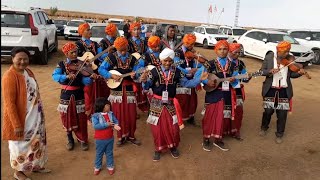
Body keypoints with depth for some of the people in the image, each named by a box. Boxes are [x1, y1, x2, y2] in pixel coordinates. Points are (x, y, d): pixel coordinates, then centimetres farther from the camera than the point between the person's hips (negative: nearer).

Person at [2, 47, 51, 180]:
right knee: (20, 145, 12)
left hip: (35, 117, 8)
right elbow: (9, 103, -23)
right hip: (20, 118, -8)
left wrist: (39, 113, 16)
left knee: (36, 142, 22)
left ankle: (36, 165, 43)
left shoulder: (28, 71, 2)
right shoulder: (9, 76, -23)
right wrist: (17, 124, -22)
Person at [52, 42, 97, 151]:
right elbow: (55, 76, -16)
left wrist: (91, 77, -33)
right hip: (66, 95, 1)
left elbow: (85, 81, -12)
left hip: (78, 95, -1)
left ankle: (83, 140, 22)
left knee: (81, 119, 3)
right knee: (67, 118, 10)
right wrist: (67, 76, -32)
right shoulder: (61, 64, 0)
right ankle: (70, 140, 31)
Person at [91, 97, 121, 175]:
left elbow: (115, 121, -2)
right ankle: (97, 167, 37)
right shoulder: (95, 116, -20)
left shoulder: (110, 114, -5)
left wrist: (116, 125, -26)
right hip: (100, 139, -3)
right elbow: (95, 126, -29)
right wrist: (106, 124, -31)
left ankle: (110, 166, 37)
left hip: (110, 138, 4)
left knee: (109, 153, 19)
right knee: (99, 154, 16)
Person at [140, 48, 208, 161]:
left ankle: (173, 147, 34)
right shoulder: (154, 71, -9)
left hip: (170, 104, 2)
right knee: (157, 128, 7)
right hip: (157, 104, -2)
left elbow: (186, 83, 1)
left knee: (173, 127, 9)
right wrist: (144, 81, -32)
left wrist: (200, 79, -10)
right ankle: (158, 149, 28)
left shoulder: (176, 71, -1)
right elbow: (147, 86, -9)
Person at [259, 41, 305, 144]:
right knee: (268, 111, 10)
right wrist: (270, 71, -24)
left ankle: (279, 134, 25)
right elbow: (262, 71, -5)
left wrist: (299, 73, -18)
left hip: (284, 91, 2)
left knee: (282, 114, 7)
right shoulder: (269, 57, -5)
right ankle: (264, 128, 38)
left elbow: (291, 74, 2)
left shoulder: (290, 59, -1)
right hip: (270, 89, -1)